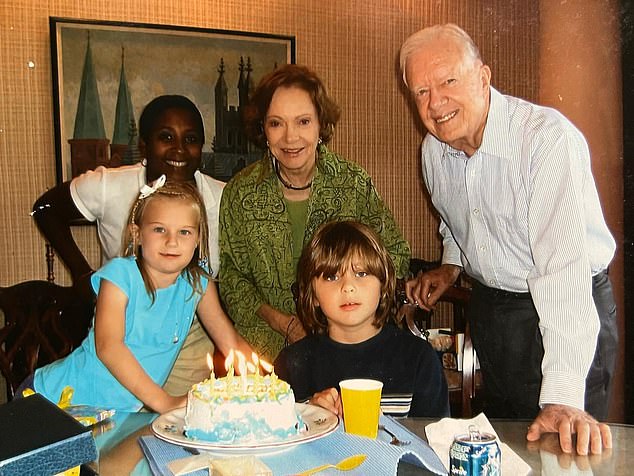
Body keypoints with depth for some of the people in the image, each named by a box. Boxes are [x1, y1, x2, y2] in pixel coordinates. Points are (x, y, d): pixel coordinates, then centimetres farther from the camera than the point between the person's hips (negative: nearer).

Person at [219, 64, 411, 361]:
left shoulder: (355, 184, -4)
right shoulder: (241, 193, -2)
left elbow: (395, 255, 5)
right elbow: (230, 276, 4)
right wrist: (283, 323, -10)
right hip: (268, 344, 1)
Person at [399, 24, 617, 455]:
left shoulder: (548, 138, -27)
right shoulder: (433, 150, -3)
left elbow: (563, 264, -35)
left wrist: (562, 397, -39)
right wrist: (451, 266, 1)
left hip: (568, 315, -6)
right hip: (489, 312, 6)